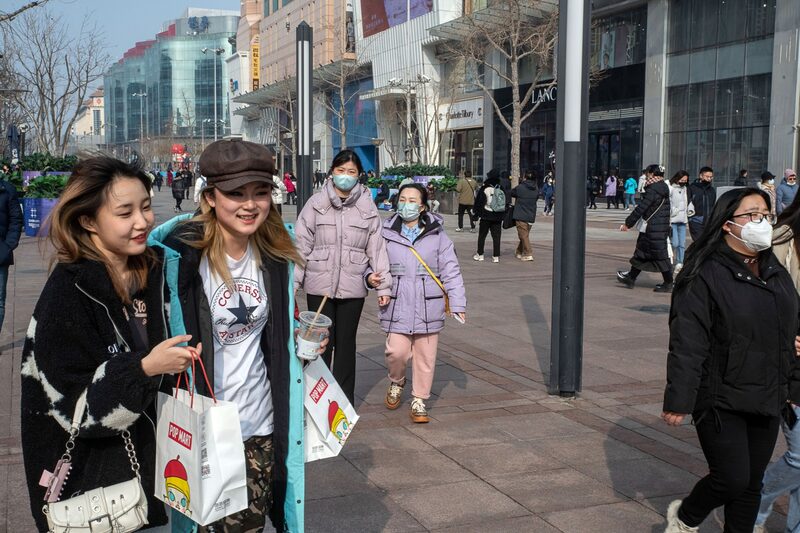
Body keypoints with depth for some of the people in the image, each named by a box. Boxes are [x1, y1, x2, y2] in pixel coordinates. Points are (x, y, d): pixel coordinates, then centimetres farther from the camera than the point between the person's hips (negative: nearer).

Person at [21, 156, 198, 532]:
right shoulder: (68, 293, -21)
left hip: (141, 454, 6)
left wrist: (180, 358, 0)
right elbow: (72, 404, -23)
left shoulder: (151, 270, -2)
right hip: (86, 474, -6)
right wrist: (143, 369, -33)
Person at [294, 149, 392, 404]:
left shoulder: (367, 207, 4)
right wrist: (294, 280, -2)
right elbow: (301, 244, 1)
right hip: (319, 285, -1)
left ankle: (344, 400, 21)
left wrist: (383, 285, 1)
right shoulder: (316, 203, 1)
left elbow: (377, 247, 4)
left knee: (346, 344, 11)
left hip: (353, 287, 1)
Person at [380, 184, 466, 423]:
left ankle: (419, 401, 23)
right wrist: (372, 277, -9)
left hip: (428, 307, 1)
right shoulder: (386, 234, 2)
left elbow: (451, 271, 2)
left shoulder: (437, 235, 2)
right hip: (397, 306, 0)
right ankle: (396, 382, 25)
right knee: (396, 352, -9)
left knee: (425, 357, 5)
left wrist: (457, 303, -4)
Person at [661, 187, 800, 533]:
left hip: (766, 402, 7)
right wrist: (678, 400, -19)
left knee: (751, 483, 11)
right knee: (732, 479, -7)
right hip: (720, 402, -7)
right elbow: (687, 344, -16)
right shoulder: (706, 275, -13)